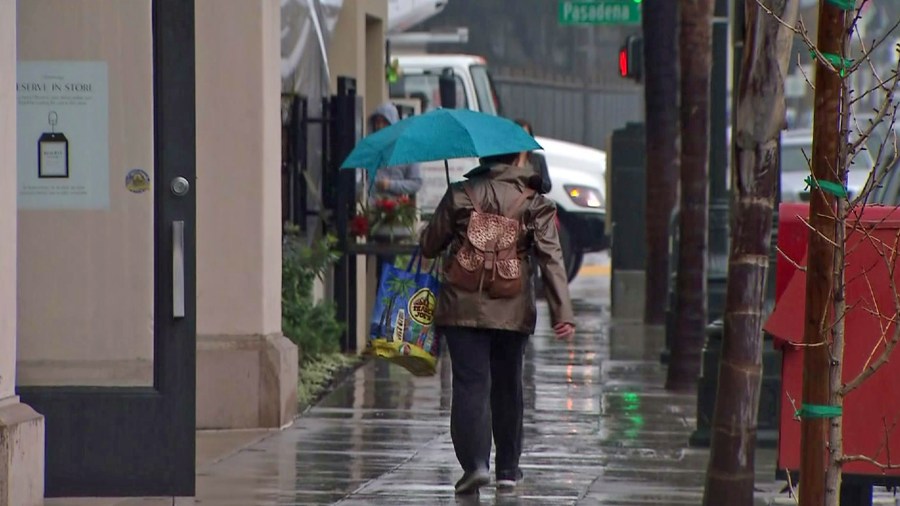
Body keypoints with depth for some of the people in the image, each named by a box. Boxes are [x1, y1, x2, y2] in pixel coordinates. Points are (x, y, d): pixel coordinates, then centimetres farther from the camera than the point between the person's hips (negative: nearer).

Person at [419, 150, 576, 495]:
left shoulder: (460, 195, 0)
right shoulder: (535, 203, -1)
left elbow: (429, 245, 6)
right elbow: (551, 259, -8)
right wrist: (563, 313, -11)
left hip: (463, 306, -1)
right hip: (513, 310, 1)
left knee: (470, 383, -3)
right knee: (507, 386, 15)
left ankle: (475, 462, -20)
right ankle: (507, 468, 20)